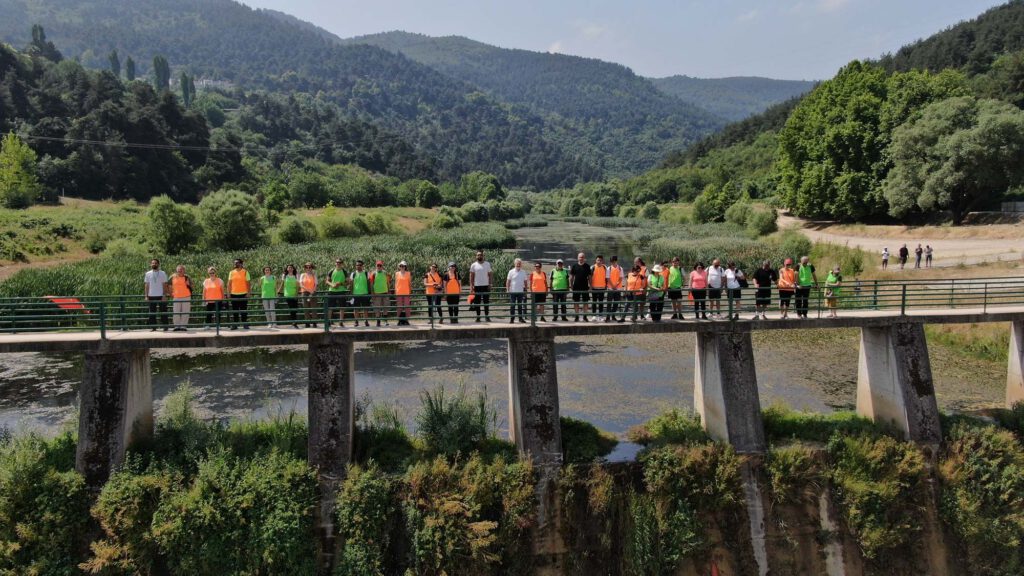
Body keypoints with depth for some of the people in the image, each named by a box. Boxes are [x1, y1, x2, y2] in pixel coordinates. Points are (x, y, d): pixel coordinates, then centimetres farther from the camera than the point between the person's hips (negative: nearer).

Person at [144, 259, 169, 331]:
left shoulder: (163, 273, 3)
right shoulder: (148, 274, 8)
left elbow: (165, 285, 0)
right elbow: (146, 285, 9)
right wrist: (146, 296, 2)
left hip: (161, 296, -2)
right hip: (151, 296, 2)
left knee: (163, 312, 0)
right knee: (152, 312, 3)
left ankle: (165, 327, 5)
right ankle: (153, 327, 9)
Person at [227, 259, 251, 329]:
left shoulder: (245, 272, 1)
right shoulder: (231, 272, 8)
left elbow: (248, 283, -1)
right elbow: (229, 283, 9)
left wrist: (248, 293, -8)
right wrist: (228, 293, 2)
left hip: (243, 294, -2)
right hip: (234, 294, 3)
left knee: (244, 310, 1)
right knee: (235, 310, 5)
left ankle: (245, 324, 7)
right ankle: (234, 325, 10)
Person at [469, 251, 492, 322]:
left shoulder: (487, 264, 4)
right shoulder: (473, 265, 2)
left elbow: (490, 275, 5)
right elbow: (471, 276, 2)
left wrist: (490, 284, -4)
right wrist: (471, 286, -5)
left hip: (486, 286, 0)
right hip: (477, 286, 0)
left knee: (486, 302, 2)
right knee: (477, 302, 3)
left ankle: (487, 316, 8)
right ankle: (478, 317, 9)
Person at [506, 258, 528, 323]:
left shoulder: (523, 272, 6)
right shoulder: (511, 272, -2)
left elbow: (525, 281, 11)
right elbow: (508, 281, 0)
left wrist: (525, 290, 7)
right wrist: (507, 290, -7)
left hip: (520, 291, 2)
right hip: (512, 291, -2)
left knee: (520, 306, 9)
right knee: (512, 306, 0)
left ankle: (521, 318, 16)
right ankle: (511, 319, 5)